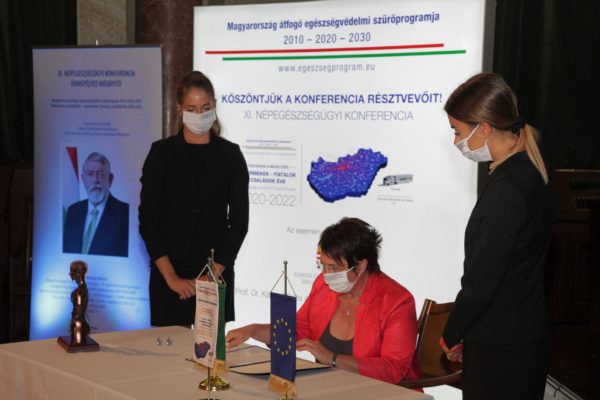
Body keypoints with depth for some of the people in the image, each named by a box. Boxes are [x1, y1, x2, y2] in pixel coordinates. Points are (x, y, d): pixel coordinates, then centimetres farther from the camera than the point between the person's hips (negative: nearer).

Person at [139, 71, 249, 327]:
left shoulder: (230, 154, 3)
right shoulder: (162, 153, 2)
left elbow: (239, 220, 0)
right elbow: (148, 219, -2)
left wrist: (214, 273, -8)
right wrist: (171, 276, -9)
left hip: (217, 273, 0)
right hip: (169, 274, 0)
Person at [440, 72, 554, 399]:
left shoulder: (505, 190, -20)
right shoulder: (529, 174, 9)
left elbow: (481, 279, -19)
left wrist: (452, 336, -3)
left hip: (500, 351, -9)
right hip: (528, 339, 9)